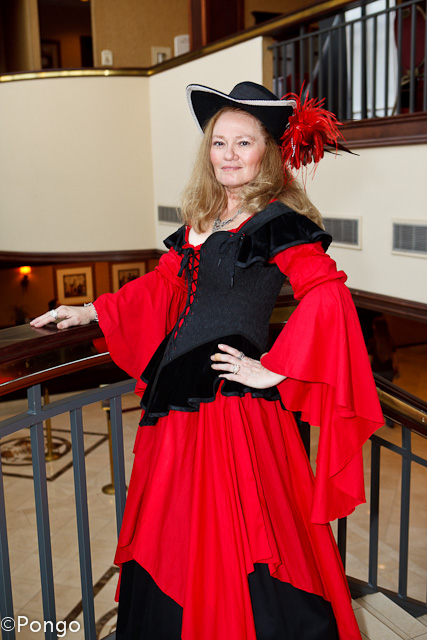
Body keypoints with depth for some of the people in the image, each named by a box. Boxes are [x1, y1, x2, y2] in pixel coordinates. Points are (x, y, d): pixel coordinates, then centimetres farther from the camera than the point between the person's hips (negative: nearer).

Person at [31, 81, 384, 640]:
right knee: (172, 538, 18)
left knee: (232, 546, 2)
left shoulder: (279, 223, -10)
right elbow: (164, 285, 24)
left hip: (234, 403, -7)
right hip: (178, 401, 8)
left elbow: (329, 299, -22)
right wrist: (88, 312, 25)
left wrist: (273, 371, -19)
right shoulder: (203, 220, 13)